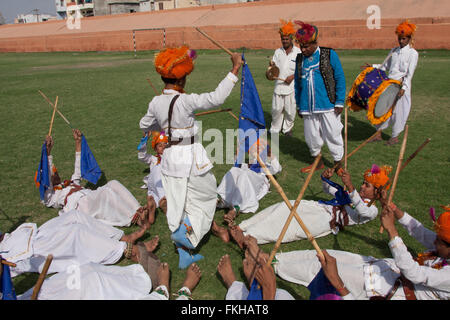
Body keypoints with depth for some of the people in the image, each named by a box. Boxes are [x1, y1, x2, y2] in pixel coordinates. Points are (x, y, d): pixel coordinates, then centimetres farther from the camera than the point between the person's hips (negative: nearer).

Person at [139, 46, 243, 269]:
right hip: (191, 158, -6)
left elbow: (144, 125, 16)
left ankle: (184, 254, 23)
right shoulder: (185, 101, -20)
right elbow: (216, 98, -28)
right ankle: (185, 231, 0)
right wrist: (234, 70, -22)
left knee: (177, 206, 14)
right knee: (207, 198, 17)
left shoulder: (156, 103, 0)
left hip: (170, 158, 6)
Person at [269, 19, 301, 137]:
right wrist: (271, 66, -13)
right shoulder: (278, 52, 9)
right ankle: (275, 129, 19)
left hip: (291, 86, -2)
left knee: (290, 110, 4)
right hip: (278, 86, 2)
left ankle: (287, 128, 23)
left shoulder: (298, 52, -1)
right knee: (276, 109, 2)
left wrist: (293, 76, -14)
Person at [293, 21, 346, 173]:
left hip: (328, 106, -4)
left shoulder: (329, 55, -2)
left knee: (332, 135, 2)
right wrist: (299, 105, 16)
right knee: (311, 136, 11)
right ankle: (317, 162, 32)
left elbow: (340, 79, -2)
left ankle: (338, 164, 20)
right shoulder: (300, 58, 9)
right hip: (308, 108, 4)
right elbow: (297, 83, 17)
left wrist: (340, 102, -6)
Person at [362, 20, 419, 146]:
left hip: (402, 87, -5)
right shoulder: (394, 51, 11)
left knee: (398, 111, 3)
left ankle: (395, 137, 17)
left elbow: (409, 74, -11)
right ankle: (378, 134, 18)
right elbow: (385, 67, 17)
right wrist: (372, 67, 2)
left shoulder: (413, 54, -5)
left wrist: (403, 88, -20)